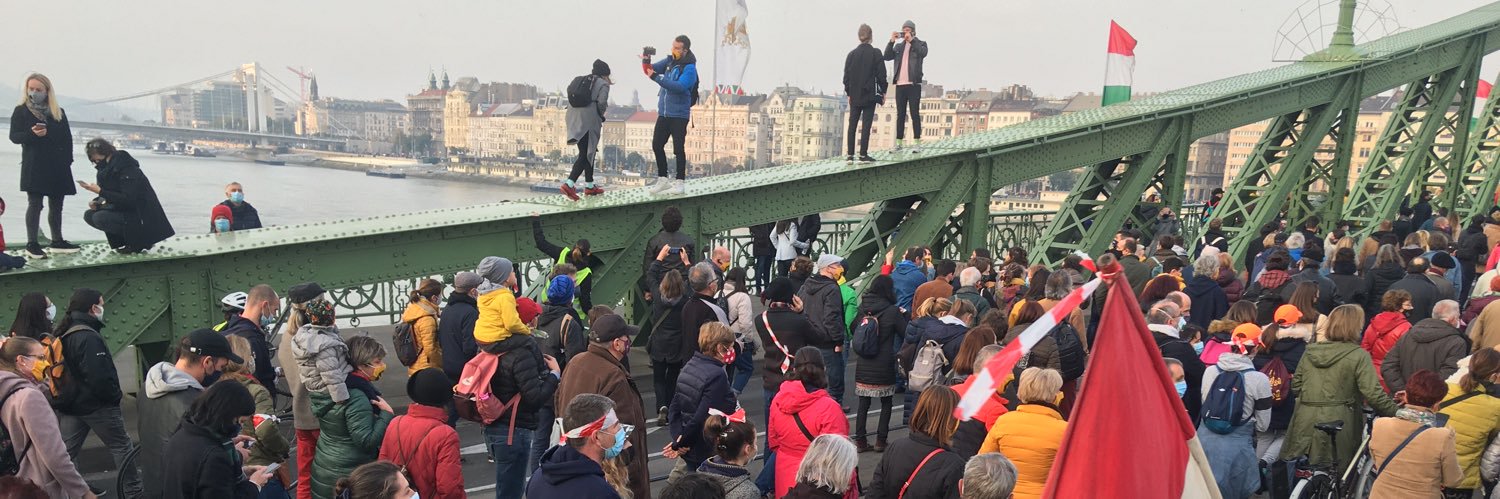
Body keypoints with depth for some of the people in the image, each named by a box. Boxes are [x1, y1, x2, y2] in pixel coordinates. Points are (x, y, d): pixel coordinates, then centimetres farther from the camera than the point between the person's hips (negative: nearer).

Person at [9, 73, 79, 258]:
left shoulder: (58, 113, 13)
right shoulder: (21, 111, 4)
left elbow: (68, 138, 10)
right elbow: (14, 136, -3)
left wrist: (67, 159, -1)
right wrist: (32, 134, -22)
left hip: (58, 166, 4)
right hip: (34, 165, -4)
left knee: (56, 205, 9)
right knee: (35, 204, -6)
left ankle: (57, 242, 17)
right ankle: (31, 244, -3)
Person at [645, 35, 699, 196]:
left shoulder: (689, 67, -13)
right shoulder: (669, 60, 7)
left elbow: (680, 86, -26)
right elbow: (652, 69, 5)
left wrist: (656, 77, -30)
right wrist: (646, 61, -17)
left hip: (679, 115, -7)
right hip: (664, 113, 7)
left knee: (678, 148, -3)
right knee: (657, 145, 9)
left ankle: (680, 183, 5)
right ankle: (662, 180, 20)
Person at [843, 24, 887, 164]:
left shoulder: (851, 54, 2)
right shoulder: (876, 53, -6)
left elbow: (846, 75, 6)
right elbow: (881, 74, -6)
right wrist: (883, 92, 4)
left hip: (855, 95, 3)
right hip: (870, 94, -3)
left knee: (852, 125, 7)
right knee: (866, 125, -1)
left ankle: (850, 155, 4)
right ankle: (863, 155, -3)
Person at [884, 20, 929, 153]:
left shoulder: (920, 43, 7)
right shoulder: (898, 46, 18)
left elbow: (923, 53, -15)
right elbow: (887, 57, 4)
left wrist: (911, 40, -14)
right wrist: (892, 41, -5)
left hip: (914, 84, -4)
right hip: (900, 84, 4)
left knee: (915, 113, -5)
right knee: (900, 114, 6)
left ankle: (917, 142, -5)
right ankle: (898, 143, 7)